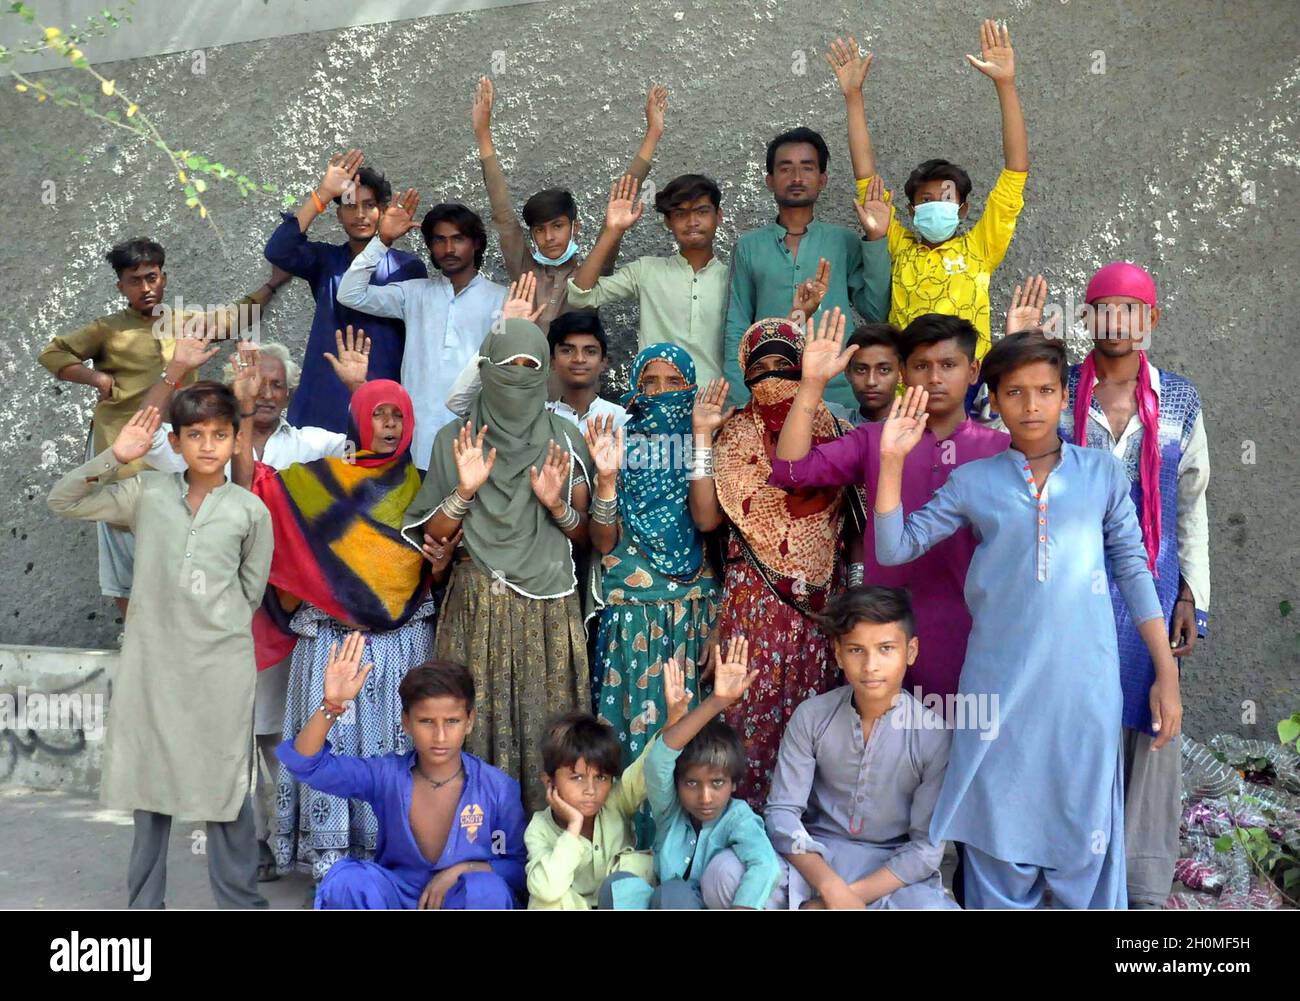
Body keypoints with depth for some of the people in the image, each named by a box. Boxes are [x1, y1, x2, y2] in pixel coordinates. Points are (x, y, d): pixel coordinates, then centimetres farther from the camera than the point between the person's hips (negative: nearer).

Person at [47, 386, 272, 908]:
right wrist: (114, 457, -6)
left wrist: (214, 628, 7)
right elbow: (62, 502, 2)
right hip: (151, 661, 1)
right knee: (148, 781, 11)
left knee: (227, 784, 6)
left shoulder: (251, 509, 1)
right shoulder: (147, 492, 4)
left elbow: (251, 591, 8)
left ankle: (240, 899, 20)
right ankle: (143, 899, 26)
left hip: (220, 666, -1)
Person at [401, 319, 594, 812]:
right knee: (479, 719, 0)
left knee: (545, 723, -1)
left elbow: (587, 537, 7)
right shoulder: (455, 440, 6)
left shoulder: (565, 441, 6)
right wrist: (465, 490, -11)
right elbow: (432, 535, 4)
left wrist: (557, 505, -11)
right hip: (476, 606, 0)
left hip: (549, 609, 0)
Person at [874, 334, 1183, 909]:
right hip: (999, 685, 0)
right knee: (1001, 828, 8)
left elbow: (1133, 570, 8)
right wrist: (891, 460, -7)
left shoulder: (1102, 473, 6)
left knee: (1087, 830, 6)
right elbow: (894, 548, 2)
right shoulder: (972, 482, 4)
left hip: (1085, 685, 0)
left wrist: (1167, 674, 5)